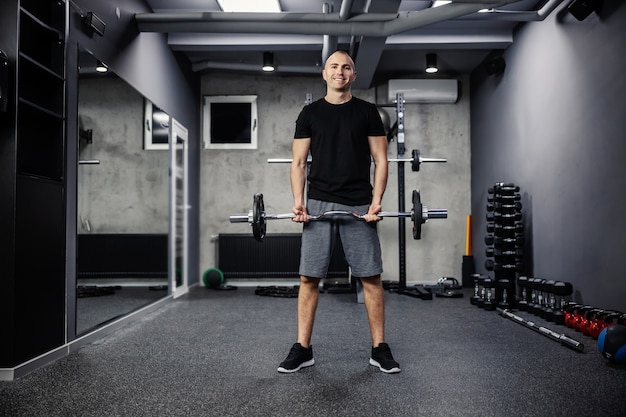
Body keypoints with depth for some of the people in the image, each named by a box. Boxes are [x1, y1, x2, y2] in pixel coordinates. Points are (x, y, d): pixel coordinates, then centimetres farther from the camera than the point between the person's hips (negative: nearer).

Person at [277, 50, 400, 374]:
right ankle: (302, 349, 12)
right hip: (318, 204, 1)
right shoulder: (310, 113, 9)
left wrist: (377, 200, -9)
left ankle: (379, 348, 13)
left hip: (359, 205, 0)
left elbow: (380, 161, 5)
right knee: (309, 277, 0)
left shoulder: (367, 112, 8)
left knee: (371, 277, 1)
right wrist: (298, 201, -8)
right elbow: (298, 162, 7)